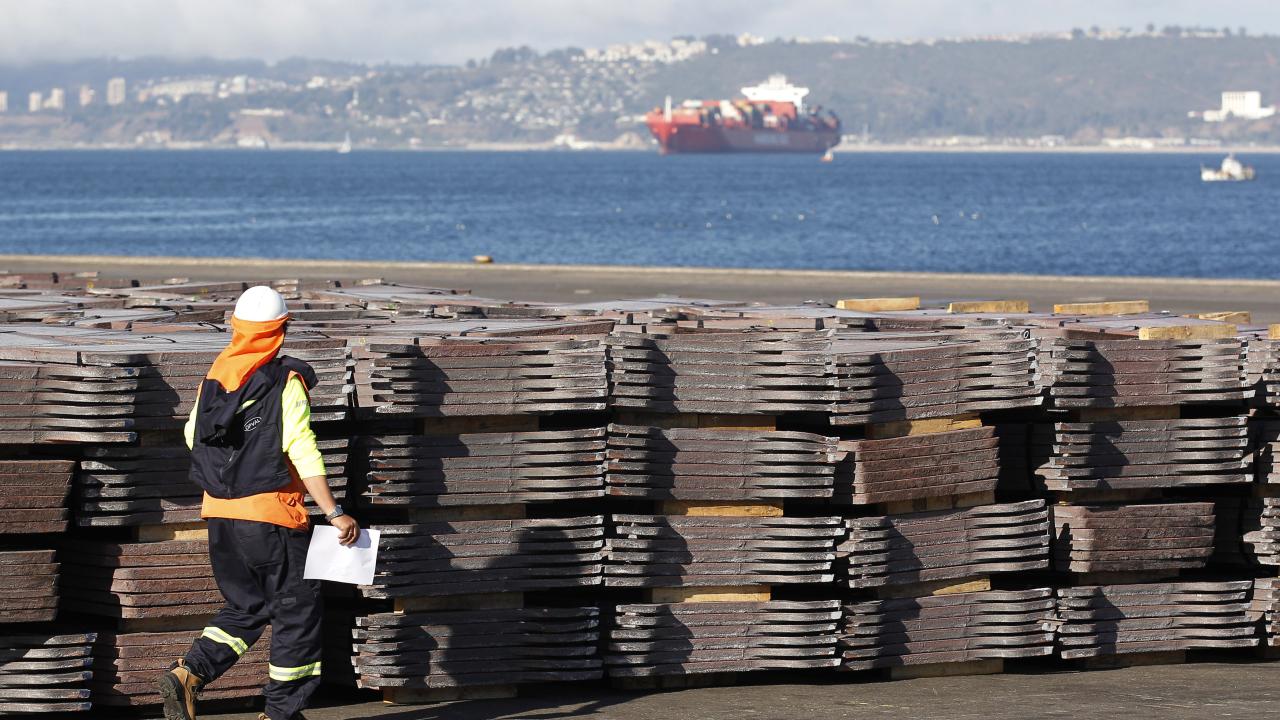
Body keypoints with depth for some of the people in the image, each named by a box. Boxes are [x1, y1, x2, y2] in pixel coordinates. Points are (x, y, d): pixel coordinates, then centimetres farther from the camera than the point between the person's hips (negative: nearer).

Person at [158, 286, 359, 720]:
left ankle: (187, 675, -2)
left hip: (219, 514, 6)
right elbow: (302, 451, -18)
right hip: (270, 516, -6)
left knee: (246, 607, 18)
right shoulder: (286, 382, -11)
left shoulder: (215, 377, 6)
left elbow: (192, 435, 17)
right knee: (297, 610, 8)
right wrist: (334, 513, -18)